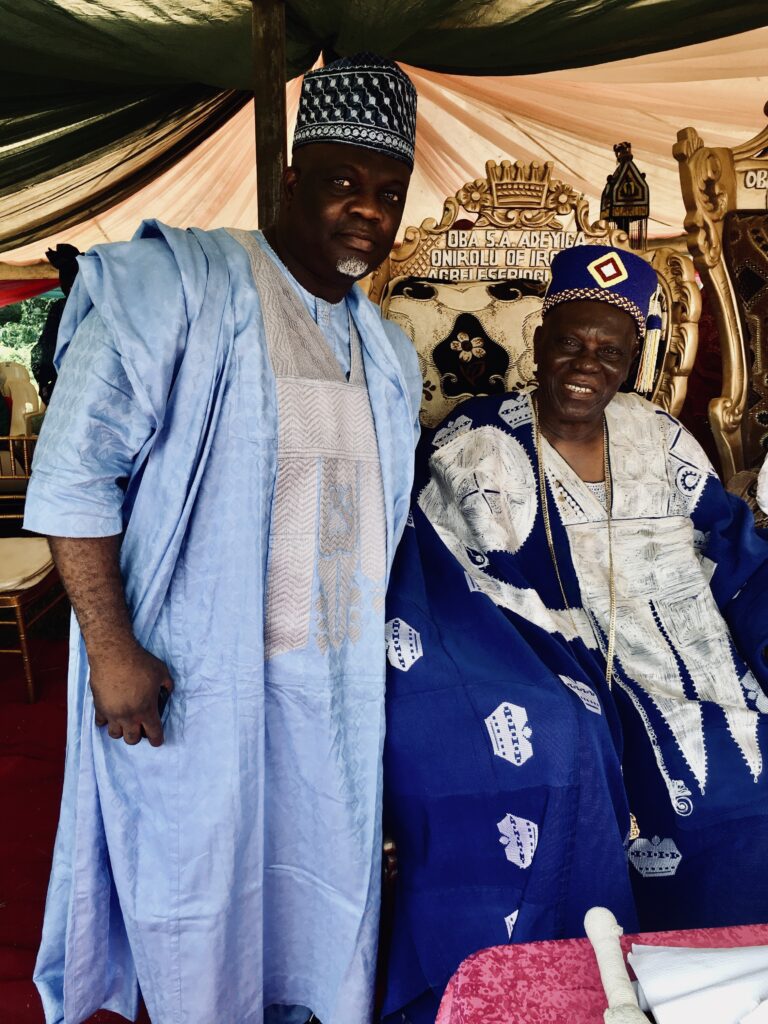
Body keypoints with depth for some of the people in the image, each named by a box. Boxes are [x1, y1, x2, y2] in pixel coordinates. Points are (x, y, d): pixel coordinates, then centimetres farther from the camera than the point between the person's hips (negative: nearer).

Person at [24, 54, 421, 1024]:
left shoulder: (390, 355, 13)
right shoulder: (182, 281, -8)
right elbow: (74, 468, -13)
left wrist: (381, 647, 14)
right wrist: (111, 648, -17)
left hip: (338, 689, 6)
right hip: (197, 680, -5)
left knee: (325, 913, 18)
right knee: (200, 917, 11)